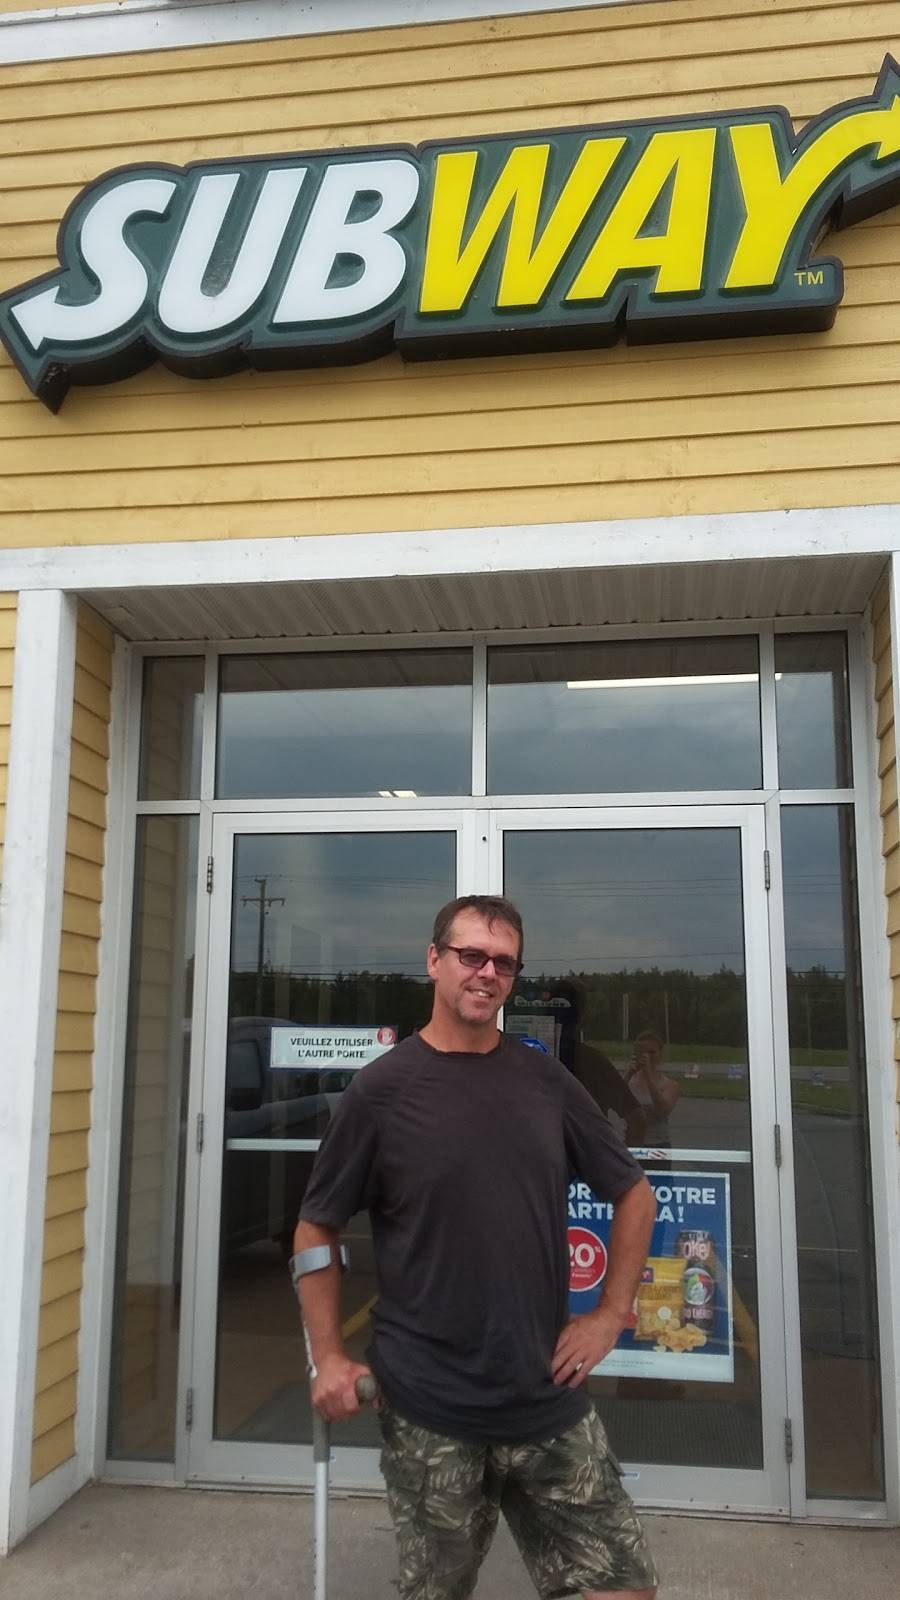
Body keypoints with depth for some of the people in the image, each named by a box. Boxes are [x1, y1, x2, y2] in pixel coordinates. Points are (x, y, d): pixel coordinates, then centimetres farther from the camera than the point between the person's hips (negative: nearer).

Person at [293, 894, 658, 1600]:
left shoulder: (546, 1081, 2)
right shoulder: (382, 1088, -7)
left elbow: (635, 1196, 12)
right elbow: (317, 1229, 1)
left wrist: (610, 1315, 4)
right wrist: (330, 1358, -6)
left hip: (550, 1400, 3)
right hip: (426, 1410, -2)